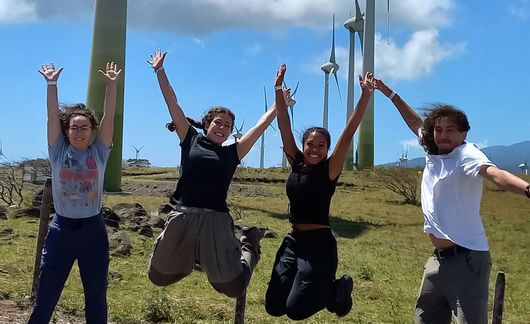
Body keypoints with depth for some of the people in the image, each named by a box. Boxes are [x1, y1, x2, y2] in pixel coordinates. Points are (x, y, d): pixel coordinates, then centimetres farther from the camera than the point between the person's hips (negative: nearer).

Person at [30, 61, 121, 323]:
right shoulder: (58, 152, 1)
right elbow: (52, 117, -6)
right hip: (62, 229, 0)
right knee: (45, 297, 6)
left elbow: (108, 117, -5)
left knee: (96, 298, 10)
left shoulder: (99, 152, 1)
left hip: (93, 230, 1)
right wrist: (51, 83, -11)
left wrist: (111, 84, -10)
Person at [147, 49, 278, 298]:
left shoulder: (232, 153, 8)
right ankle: (189, 259, 44)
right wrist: (160, 71, 8)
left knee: (233, 286, 3)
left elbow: (261, 125, 10)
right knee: (159, 276, 14)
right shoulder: (191, 140, 7)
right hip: (182, 217, 1)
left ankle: (248, 246, 34)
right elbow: (172, 104, 8)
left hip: (215, 221, -1)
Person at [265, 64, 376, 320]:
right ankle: (318, 288, 26)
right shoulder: (297, 165, 6)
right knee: (273, 307, 4)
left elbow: (348, 134, -15)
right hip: (293, 241, 6)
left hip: (319, 244, -6)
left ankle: (338, 289, 17)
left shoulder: (329, 170, -6)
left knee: (295, 309, -9)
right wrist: (278, 90, 0)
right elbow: (284, 129, 4)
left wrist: (366, 95, -23)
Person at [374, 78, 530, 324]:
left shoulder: (466, 154, -14)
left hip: (466, 259, -8)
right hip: (438, 259, 8)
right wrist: (389, 93, 30)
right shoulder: (433, 152, 6)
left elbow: (494, 173, -35)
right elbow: (415, 122, 23)